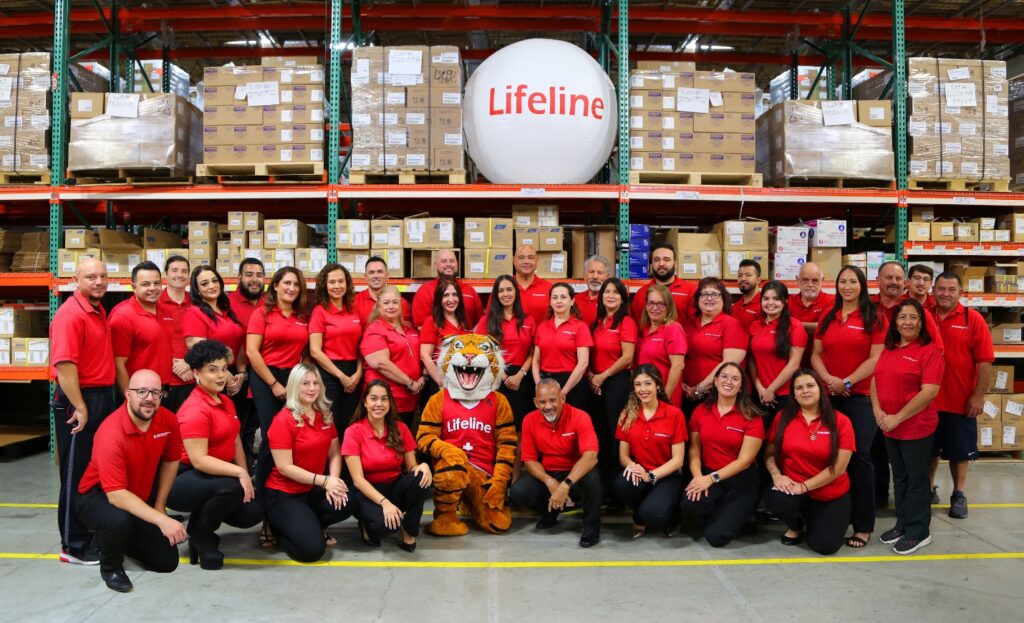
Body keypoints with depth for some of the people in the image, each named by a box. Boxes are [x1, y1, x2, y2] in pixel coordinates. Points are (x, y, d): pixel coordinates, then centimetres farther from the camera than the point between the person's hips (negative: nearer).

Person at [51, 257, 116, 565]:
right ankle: (74, 546, 11)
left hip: (104, 397, 9)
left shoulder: (99, 311, 11)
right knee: (77, 474, 1)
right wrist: (80, 407, -22)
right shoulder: (70, 314, -17)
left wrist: (106, 398, 16)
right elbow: (64, 364, -23)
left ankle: (95, 531, 31)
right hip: (79, 400, -9)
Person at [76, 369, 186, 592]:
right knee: (119, 521, -40)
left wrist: (159, 506, 2)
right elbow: (116, 494, -35)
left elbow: (171, 461, 4)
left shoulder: (167, 419, -14)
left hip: (141, 499, 5)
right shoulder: (111, 433, -31)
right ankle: (110, 566, -6)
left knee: (167, 561, 0)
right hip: (99, 496, -5)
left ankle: (123, 539, 28)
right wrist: (161, 520, -40)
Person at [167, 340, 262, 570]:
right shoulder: (195, 410, -21)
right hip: (184, 479, -8)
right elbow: (199, 460, -27)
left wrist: (246, 477, -1)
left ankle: (204, 516, 19)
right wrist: (239, 473, -28)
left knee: (253, 512, -7)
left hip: (214, 475, 8)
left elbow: (236, 443, 11)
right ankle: (199, 535, -6)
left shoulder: (226, 402, 9)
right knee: (232, 488, -34)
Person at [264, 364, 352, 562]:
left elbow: (334, 454, 6)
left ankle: (305, 525, 3)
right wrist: (324, 481, -22)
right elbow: (285, 467, -18)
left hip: (314, 490, 6)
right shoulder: (283, 420, -15)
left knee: (347, 504, -27)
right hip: (284, 494, -5)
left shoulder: (325, 416, 5)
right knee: (312, 548, -22)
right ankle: (280, 527, 10)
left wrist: (333, 481, -14)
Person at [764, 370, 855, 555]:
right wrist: (777, 475, -18)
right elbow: (770, 453, 3)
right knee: (774, 500, -33)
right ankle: (796, 525, 6)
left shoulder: (840, 421, -8)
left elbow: (839, 467, -12)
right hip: (792, 488, 1)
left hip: (832, 496, 0)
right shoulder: (783, 417, -2)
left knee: (826, 545, -17)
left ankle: (812, 521, 23)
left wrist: (804, 486, -18)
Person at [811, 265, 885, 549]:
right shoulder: (827, 317, 12)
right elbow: (816, 354, 9)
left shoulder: (874, 318, -1)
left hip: (861, 396, -4)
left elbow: (876, 359, -8)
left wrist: (848, 382, -15)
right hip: (829, 395, 4)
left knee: (859, 457, -4)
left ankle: (863, 525, 4)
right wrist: (828, 378, -9)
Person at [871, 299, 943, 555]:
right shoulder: (889, 349, 9)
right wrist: (878, 411, -6)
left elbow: (929, 392, -19)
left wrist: (898, 417, -18)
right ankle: (902, 524, 29)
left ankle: (918, 532, 18)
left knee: (916, 478, 5)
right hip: (889, 426, 7)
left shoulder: (930, 350, -12)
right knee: (899, 476, 16)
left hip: (917, 427, -6)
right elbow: (875, 380, 10)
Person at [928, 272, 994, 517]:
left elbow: (985, 361, -7)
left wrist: (978, 396, -11)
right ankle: (929, 489, 30)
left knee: (959, 450, 11)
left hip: (961, 401, -2)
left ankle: (959, 495, 26)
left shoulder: (973, 319, -5)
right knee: (928, 449, 14)